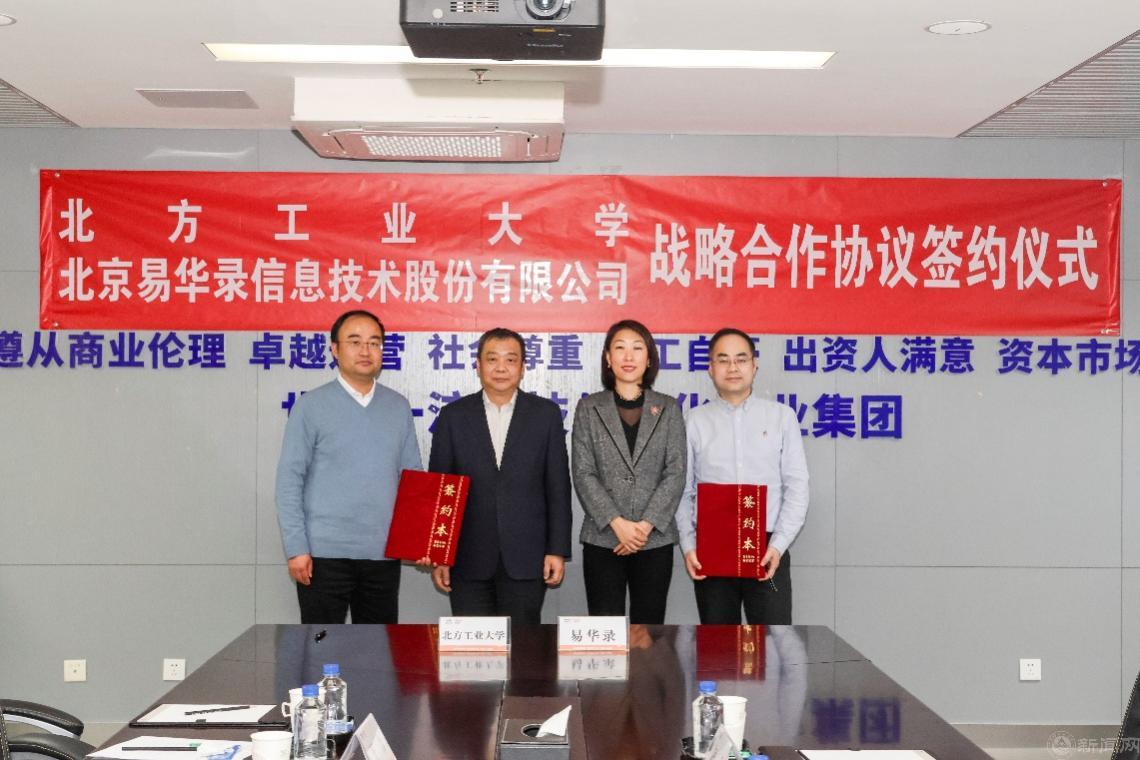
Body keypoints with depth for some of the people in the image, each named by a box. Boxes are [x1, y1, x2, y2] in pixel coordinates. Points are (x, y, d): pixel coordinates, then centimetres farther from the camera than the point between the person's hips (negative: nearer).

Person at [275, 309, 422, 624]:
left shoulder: (398, 406, 9)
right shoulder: (311, 406, -2)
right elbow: (289, 480, -4)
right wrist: (296, 548, -10)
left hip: (384, 553, 4)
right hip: (325, 553, -3)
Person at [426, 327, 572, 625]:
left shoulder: (546, 414, 3)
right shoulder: (453, 416, 3)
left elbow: (558, 488, 3)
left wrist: (558, 550, -2)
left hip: (525, 556, 0)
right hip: (468, 557, 0)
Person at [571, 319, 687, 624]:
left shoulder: (668, 409, 7)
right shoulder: (589, 408, 5)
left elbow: (676, 473, 0)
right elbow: (583, 474, -2)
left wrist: (646, 525, -11)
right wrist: (617, 523, -13)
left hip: (655, 539, 1)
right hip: (603, 539, 0)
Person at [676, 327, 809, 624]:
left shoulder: (781, 417, 6)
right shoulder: (695, 421, 7)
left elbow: (797, 487, 3)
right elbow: (683, 491, 6)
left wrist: (778, 545, -7)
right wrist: (688, 546, -4)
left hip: (767, 550, -1)